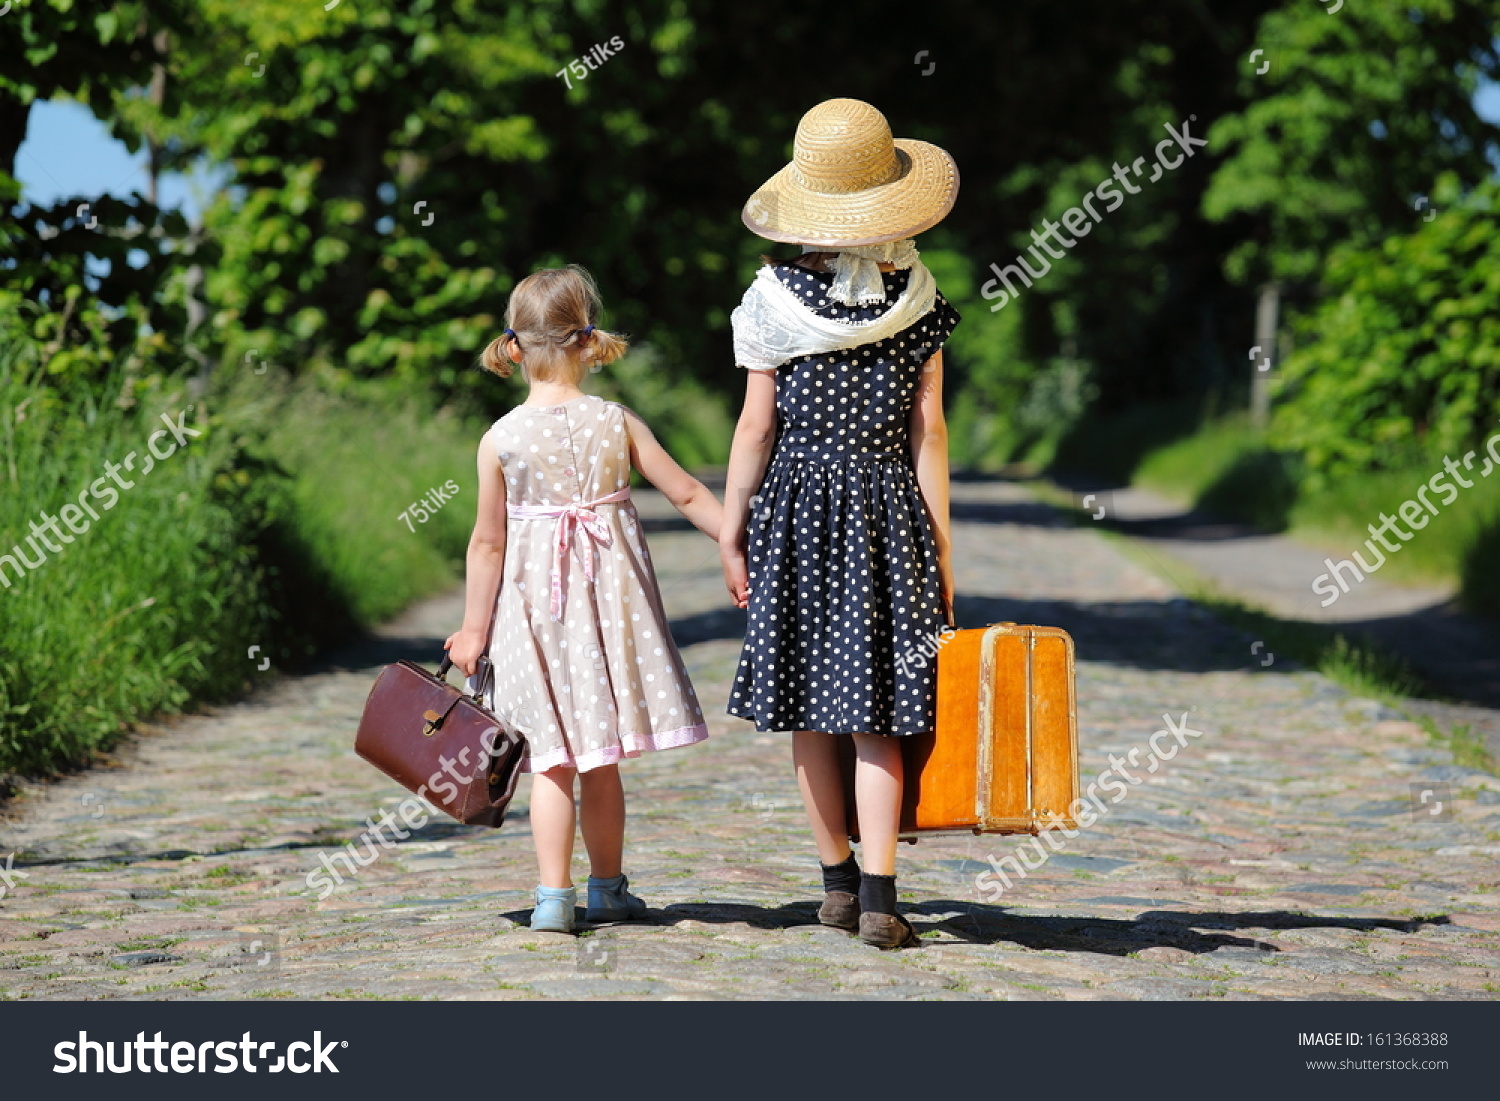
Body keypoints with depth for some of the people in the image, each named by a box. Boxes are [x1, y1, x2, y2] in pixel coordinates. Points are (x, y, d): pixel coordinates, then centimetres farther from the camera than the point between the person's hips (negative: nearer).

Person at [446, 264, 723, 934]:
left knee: (553, 759, 3)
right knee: (601, 759, 12)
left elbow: (488, 543, -5)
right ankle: (607, 889, 22)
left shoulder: (500, 439, -8)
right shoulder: (617, 423, -4)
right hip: (610, 599, 1)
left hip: (535, 603, -1)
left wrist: (473, 628, 2)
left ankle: (554, 897, -2)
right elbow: (687, 494, -1)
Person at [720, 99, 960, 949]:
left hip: (797, 507, 0)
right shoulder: (915, 302, -1)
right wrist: (940, 544, 4)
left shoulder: (776, 302, -4)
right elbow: (928, 432, -1)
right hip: (888, 507, 0)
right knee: (877, 709, 0)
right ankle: (880, 897, -8)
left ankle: (840, 880, 18)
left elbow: (756, 428, -2)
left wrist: (731, 531, 6)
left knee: (809, 705, 10)